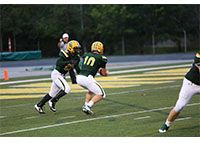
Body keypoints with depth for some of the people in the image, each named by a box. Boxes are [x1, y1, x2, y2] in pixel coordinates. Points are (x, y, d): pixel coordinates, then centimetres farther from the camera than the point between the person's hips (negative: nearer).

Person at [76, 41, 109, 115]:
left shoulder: (86, 55, 17)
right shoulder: (101, 58, 3)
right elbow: (104, 73, 10)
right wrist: (107, 72, 34)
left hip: (79, 78, 6)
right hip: (87, 79, -6)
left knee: (91, 90, 32)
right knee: (101, 94, 8)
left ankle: (85, 105, 17)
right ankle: (88, 106, -8)